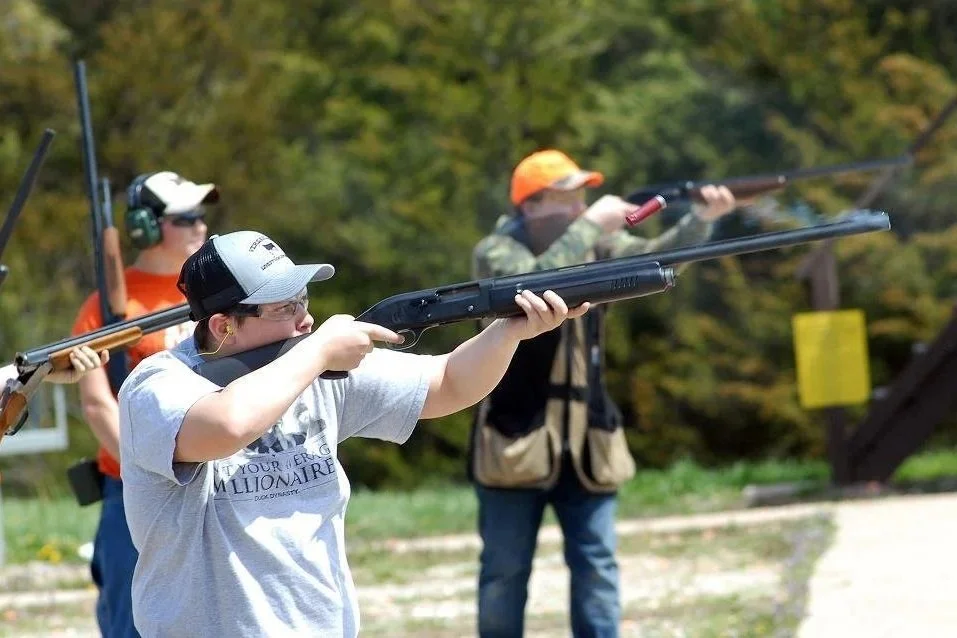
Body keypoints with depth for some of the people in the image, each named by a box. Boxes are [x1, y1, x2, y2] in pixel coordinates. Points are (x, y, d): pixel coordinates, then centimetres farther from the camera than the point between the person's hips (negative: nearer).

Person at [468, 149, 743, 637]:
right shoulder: (496, 251, -8)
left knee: (598, 568, 3)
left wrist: (701, 220, -24)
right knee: (505, 572, 4)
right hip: (516, 437, -4)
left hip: (586, 439, 4)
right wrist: (590, 224, -26)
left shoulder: (595, 245, 6)